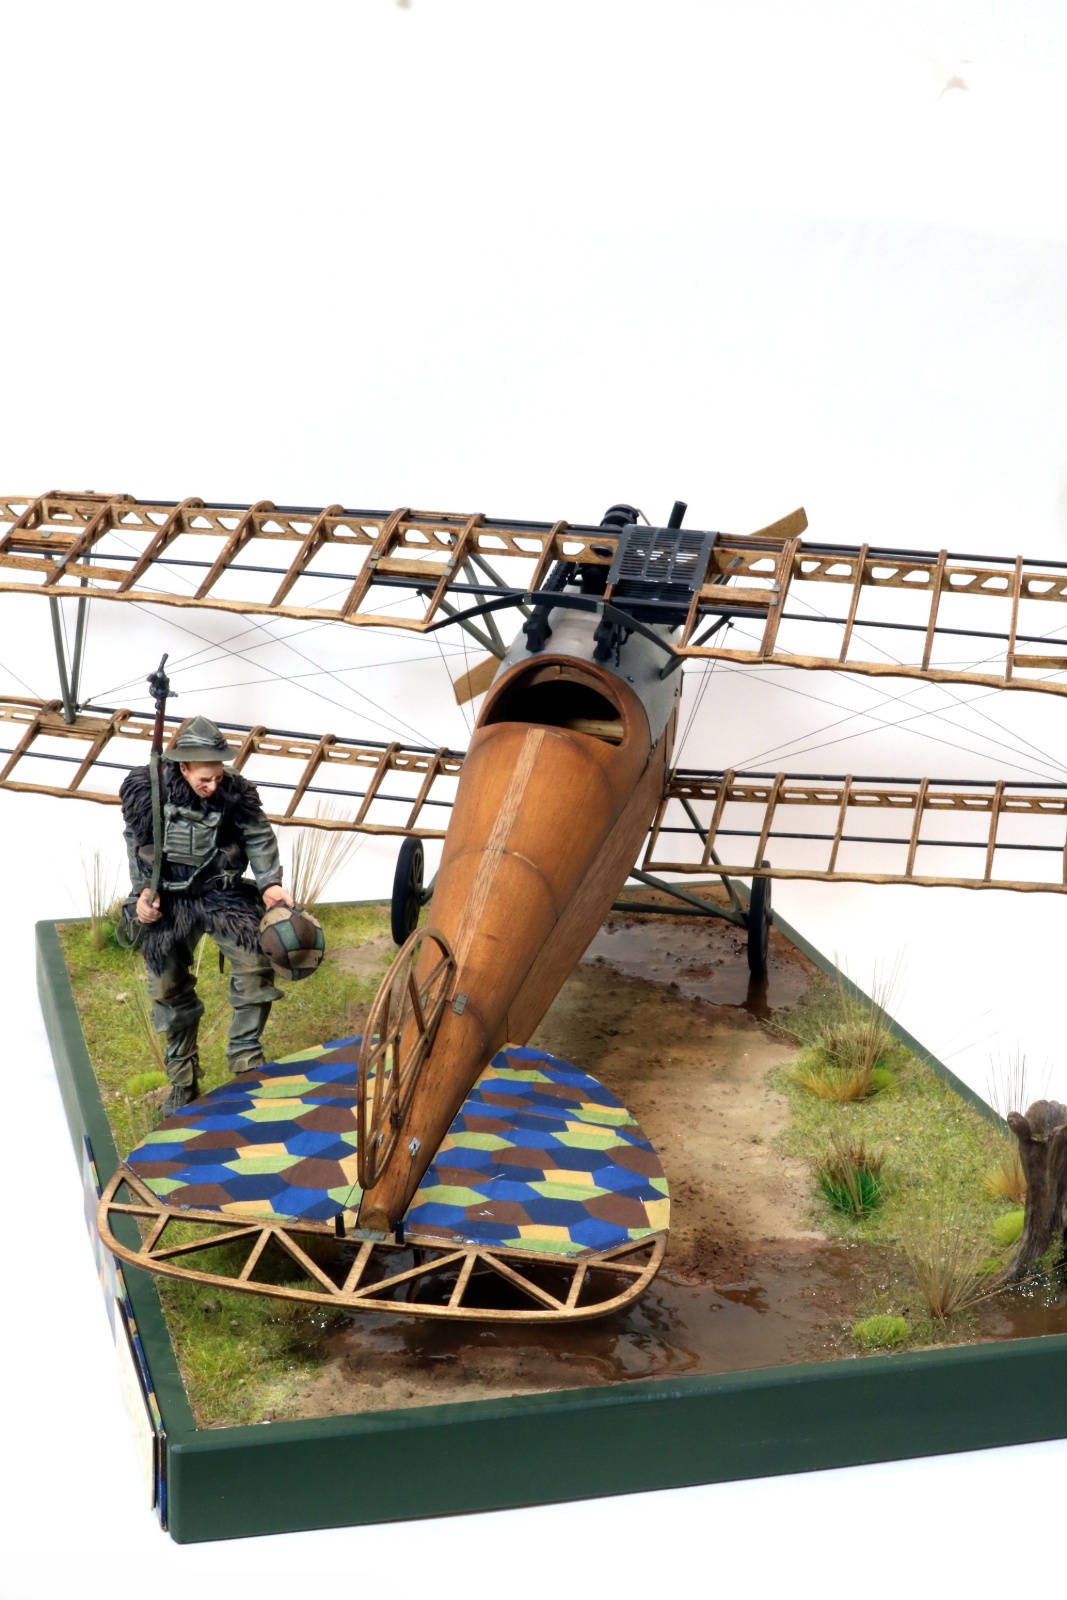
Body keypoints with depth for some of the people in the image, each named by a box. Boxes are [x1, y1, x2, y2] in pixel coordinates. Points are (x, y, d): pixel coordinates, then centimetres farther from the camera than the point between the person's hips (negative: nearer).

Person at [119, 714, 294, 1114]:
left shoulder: (234, 791, -14)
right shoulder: (146, 789, -14)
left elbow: (258, 835, -3)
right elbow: (137, 840, 0)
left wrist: (269, 882, -12)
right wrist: (143, 889, -7)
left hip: (221, 892, 0)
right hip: (169, 899, 0)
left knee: (254, 964, -16)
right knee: (169, 989, 7)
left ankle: (245, 1056, 1)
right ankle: (182, 1080, 22)